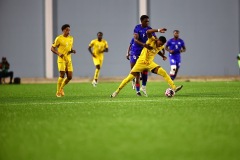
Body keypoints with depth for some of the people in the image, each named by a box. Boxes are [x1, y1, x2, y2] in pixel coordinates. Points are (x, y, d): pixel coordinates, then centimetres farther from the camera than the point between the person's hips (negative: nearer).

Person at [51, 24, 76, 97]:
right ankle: (58, 92, 3)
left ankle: (61, 88, 24)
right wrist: (58, 54, -21)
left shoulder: (71, 38, 10)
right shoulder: (59, 38, -8)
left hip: (69, 60, 6)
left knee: (70, 77, 0)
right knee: (62, 75, -12)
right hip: (61, 59, -6)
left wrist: (72, 51, -1)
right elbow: (52, 48, -5)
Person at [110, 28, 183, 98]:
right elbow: (148, 32, -37)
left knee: (164, 73, -14)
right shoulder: (152, 40, -16)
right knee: (129, 78, -5)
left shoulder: (161, 46, 0)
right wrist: (158, 30, -46)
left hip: (150, 63, 4)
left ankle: (174, 87, -11)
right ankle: (117, 91, 8)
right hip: (141, 62, -4)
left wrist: (163, 56, 9)